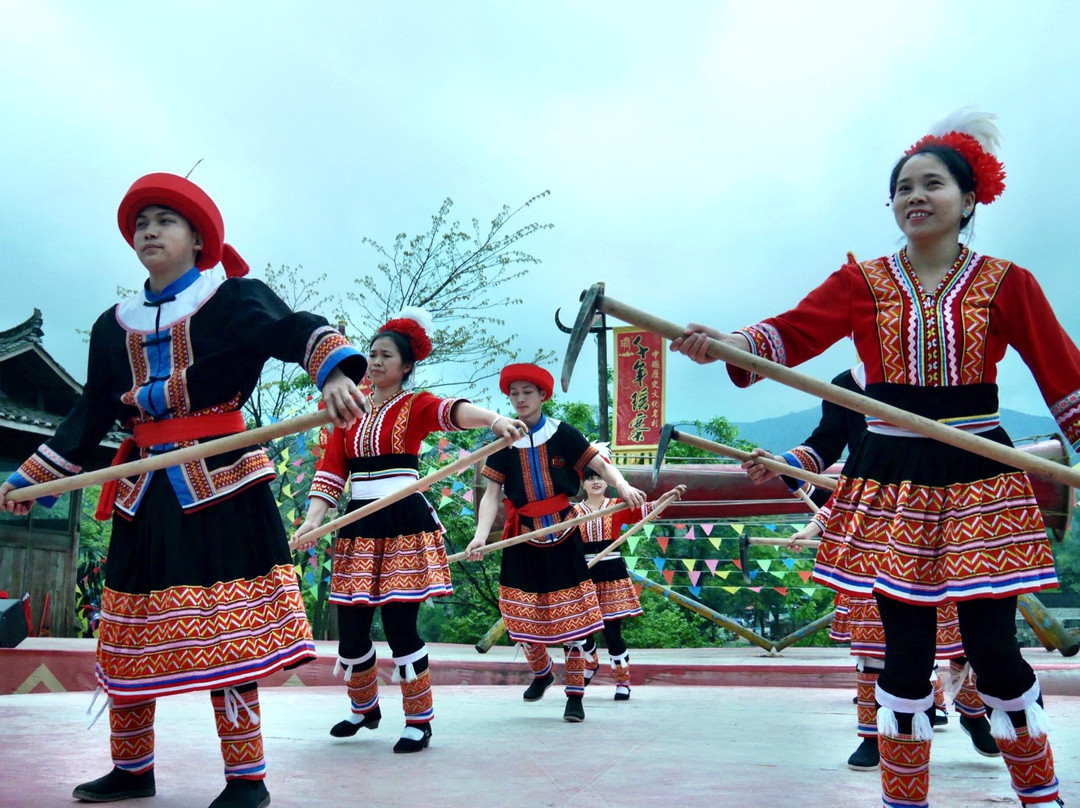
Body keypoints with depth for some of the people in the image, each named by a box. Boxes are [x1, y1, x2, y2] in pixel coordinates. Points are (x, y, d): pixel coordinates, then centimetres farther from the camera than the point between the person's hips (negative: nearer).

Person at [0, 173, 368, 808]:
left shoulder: (234, 299, -2)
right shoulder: (114, 325, 15)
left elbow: (299, 330, -19)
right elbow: (90, 418, 19)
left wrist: (335, 372, -40)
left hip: (222, 479, -6)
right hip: (147, 491, 6)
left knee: (227, 633, -7)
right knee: (132, 637, 11)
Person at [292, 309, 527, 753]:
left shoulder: (415, 405, 0)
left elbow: (453, 411, -23)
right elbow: (330, 473, 7)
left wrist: (495, 419, -43)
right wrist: (313, 520, -8)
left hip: (404, 523, -4)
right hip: (358, 525, 5)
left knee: (400, 626, -6)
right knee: (351, 628, 7)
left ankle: (419, 721, 13)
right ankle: (363, 709, 33)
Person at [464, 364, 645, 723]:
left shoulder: (563, 434, -3)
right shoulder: (504, 443, 1)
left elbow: (602, 465, -9)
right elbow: (491, 495, -3)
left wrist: (623, 485, -30)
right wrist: (481, 535, -18)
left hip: (563, 538, -2)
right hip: (523, 541, 2)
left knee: (572, 617, -1)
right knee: (524, 618, 5)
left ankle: (575, 695, 12)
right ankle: (541, 673, 35)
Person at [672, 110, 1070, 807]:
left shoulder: (1005, 283, 3)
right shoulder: (863, 281, 4)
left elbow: (1063, 376, 3)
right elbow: (791, 333, -11)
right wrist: (722, 344, -29)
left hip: (979, 479, -1)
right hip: (893, 480, 1)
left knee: (993, 648, 0)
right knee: (907, 651, 5)